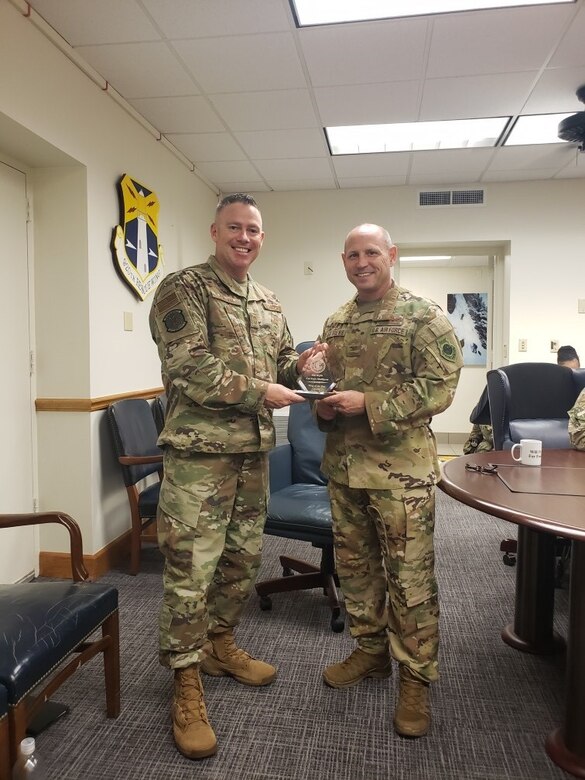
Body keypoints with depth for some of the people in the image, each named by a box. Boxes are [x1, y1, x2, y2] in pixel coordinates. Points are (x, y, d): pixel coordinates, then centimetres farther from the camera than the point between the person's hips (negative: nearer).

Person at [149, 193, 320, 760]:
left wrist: (299, 363, -1)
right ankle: (186, 685, 17)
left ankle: (220, 645, 38)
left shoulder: (268, 303, 15)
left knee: (243, 557, 17)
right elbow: (189, 367, -18)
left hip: (254, 451, 7)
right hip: (199, 451, -7)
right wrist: (259, 391, -17)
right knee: (191, 568, 0)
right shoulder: (183, 288, -7)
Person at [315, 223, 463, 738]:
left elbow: (440, 387, -13)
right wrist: (323, 407, -3)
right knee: (355, 566, 17)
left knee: (410, 577, 3)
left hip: (401, 469, -6)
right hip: (343, 465, 6)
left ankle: (415, 678, 21)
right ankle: (371, 650, 36)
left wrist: (368, 403, -20)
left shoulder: (423, 316, -6)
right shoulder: (336, 323, 12)